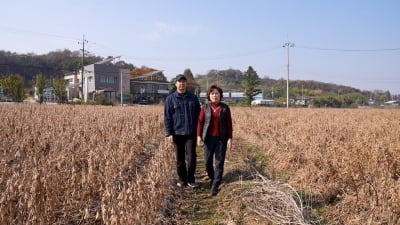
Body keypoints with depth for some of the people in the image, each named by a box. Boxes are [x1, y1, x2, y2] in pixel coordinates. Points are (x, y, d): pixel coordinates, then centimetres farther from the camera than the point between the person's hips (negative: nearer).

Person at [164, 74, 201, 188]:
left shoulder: (194, 98, 4)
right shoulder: (170, 99, 0)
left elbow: (198, 115, 8)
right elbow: (167, 117, -1)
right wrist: (169, 134, -7)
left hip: (191, 133, 0)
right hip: (177, 133, 0)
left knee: (191, 157, -1)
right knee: (180, 158, 9)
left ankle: (191, 179, 16)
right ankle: (182, 178, 25)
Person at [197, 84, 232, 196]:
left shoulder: (225, 108, -1)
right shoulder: (205, 107, 1)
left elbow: (229, 124, 0)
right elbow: (200, 122, 0)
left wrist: (230, 139, -6)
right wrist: (199, 136, -10)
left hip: (221, 139, -1)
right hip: (208, 138, 1)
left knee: (219, 163, -1)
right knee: (208, 162, 6)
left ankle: (215, 186, 8)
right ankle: (212, 178, 34)